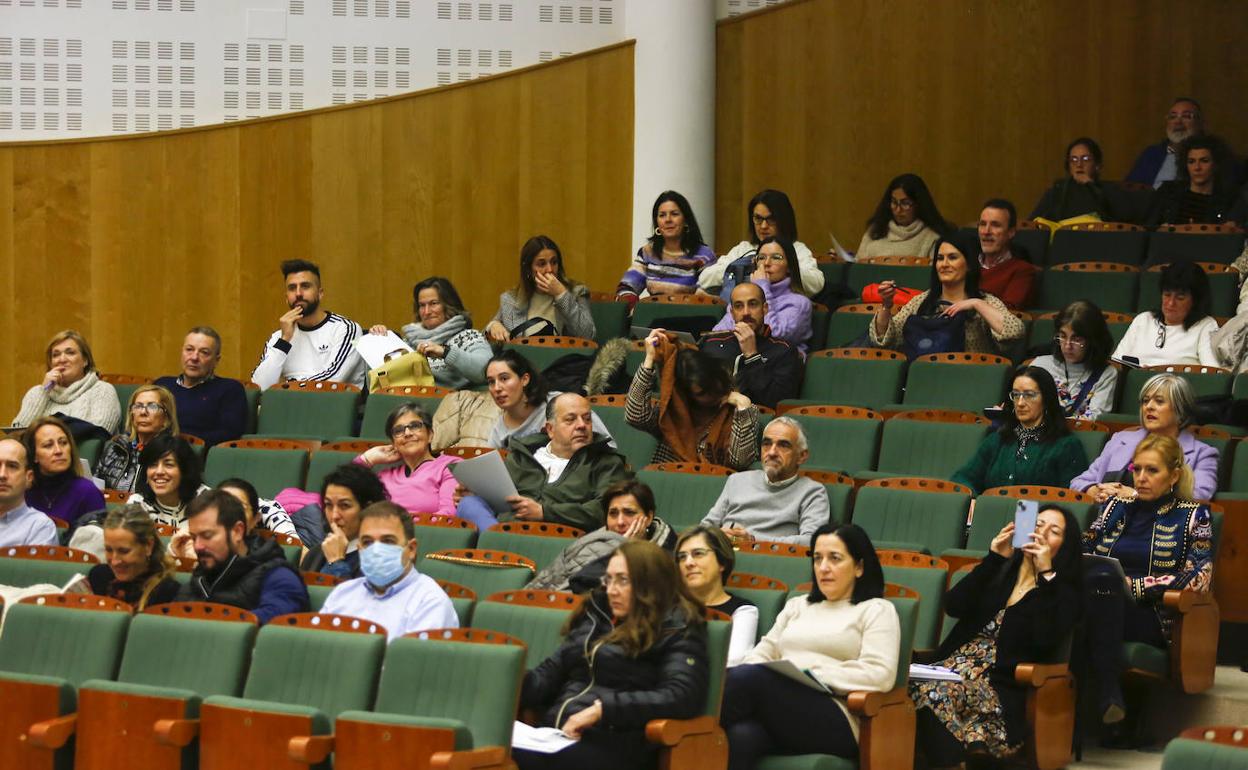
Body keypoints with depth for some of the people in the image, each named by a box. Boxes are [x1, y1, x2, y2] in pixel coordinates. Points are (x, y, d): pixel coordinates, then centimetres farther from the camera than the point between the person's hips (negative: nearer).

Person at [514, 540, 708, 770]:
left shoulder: (676, 628, 3)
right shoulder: (597, 614, 22)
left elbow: (682, 697, -12)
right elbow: (551, 672, 18)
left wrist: (602, 709, -17)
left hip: (614, 744, -6)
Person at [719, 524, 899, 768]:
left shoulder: (877, 610, 12)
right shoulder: (797, 606, 31)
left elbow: (880, 675, -4)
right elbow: (763, 653, 23)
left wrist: (813, 674, -10)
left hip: (833, 726, -4)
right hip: (776, 713, 4)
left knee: (752, 677, -34)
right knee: (741, 736, -38)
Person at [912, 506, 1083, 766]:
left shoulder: (1064, 591, 10)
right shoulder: (1001, 570, 21)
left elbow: (1046, 639, -12)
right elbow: (953, 606, 3)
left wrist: (1045, 573, -9)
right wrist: (994, 559, -1)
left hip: (1001, 684, -4)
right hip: (955, 663, 4)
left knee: (935, 695, -35)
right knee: (914, 688, -32)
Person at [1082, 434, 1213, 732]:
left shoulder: (1193, 515, 11)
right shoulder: (1117, 505, 24)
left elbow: (1198, 578, -2)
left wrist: (1132, 585, -10)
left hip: (1154, 620, -3)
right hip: (1103, 609, 3)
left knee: (1101, 579, -35)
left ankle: (1108, 694, -43)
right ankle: (1108, 697, -43)